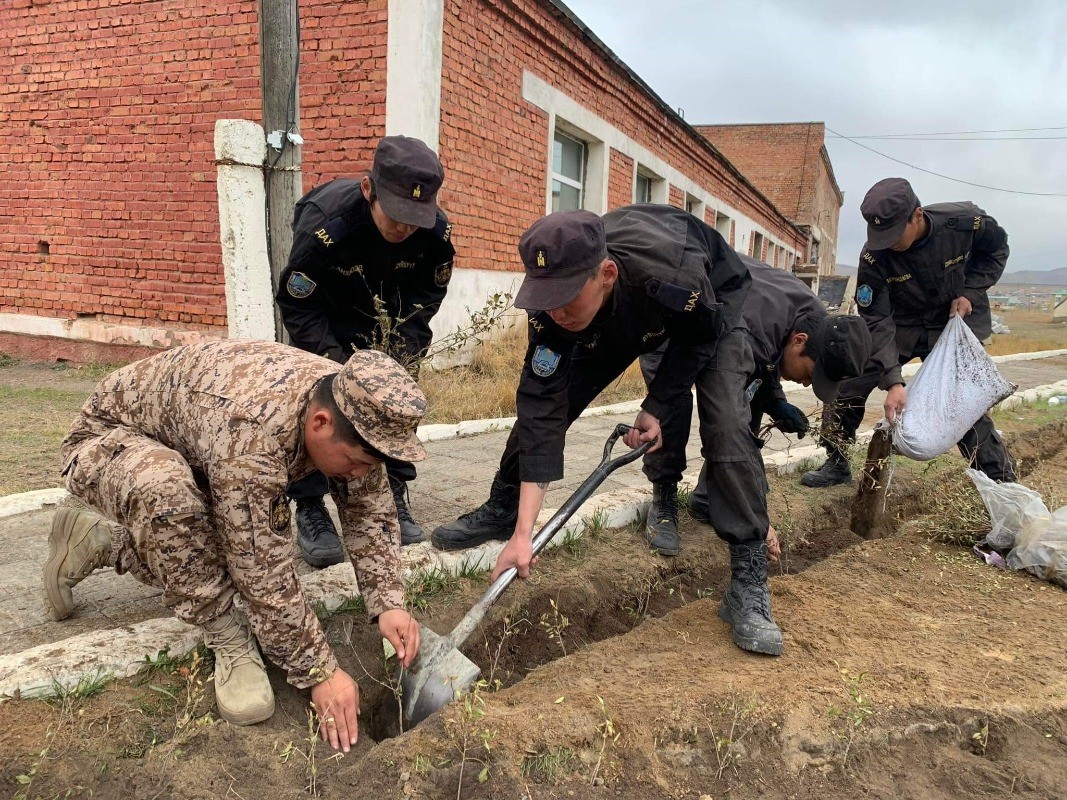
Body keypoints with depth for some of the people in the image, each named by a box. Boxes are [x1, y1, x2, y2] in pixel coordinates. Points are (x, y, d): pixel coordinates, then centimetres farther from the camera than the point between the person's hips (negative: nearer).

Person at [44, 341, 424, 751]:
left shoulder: (349, 407, -21)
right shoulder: (253, 432, -43)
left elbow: (371, 508, -10)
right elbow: (263, 571, -37)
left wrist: (388, 603, -21)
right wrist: (320, 672, -29)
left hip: (190, 458, 7)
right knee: (166, 490, -39)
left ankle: (96, 540, 21)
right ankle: (229, 639, -18)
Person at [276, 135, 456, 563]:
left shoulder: (437, 232, -28)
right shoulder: (323, 223, -38)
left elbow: (426, 298, -9)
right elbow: (298, 307, -25)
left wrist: (401, 353, -18)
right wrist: (343, 372, -27)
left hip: (386, 317, 3)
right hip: (325, 311, -3)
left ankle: (394, 499, 10)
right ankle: (309, 509, -4)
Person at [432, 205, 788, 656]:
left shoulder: (673, 276, -46)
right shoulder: (552, 303, -34)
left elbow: (701, 337, -20)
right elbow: (543, 410, -33)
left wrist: (656, 407, -20)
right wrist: (523, 533, -35)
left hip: (710, 306, -3)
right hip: (618, 322, 3)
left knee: (726, 427, -22)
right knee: (539, 402, -5)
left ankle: (749, 581, -11)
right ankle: (502, 511, 19)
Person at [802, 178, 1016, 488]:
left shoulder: (966, 221, -23)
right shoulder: (874, 256, -25)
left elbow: (996, 250, 1)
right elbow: (877, 322, -25)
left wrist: (970, 293, -15)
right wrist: (893, 382, -34)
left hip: (956, 322, 0)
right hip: (900, 326, 1)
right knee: (848, 385, -9)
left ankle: (1002, 478, 9)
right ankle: (836, 465, 8)